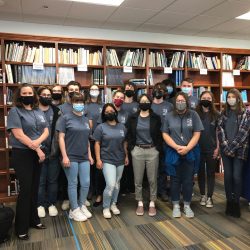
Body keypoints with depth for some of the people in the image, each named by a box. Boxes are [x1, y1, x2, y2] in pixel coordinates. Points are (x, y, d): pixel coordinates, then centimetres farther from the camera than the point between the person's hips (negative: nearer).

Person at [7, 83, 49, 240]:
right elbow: (19, 135, -16)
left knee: (34, 188, 13)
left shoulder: (39, 112, 11)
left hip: (37, 154, 6)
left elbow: (46, 131, 5)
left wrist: (38, 142, -16)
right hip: (22, 155, -6)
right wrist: (37, 150, -15)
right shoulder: (15, 111, -7)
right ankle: (21, 227, 12)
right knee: (26, 189, -2)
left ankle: (33, 220, 28)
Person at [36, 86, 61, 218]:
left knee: (53, 180, 11)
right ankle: (40, 205, 23)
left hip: (54, 151, 2)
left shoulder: (56, 111, 5)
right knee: (40, 180, 8)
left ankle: (52, 204, 25)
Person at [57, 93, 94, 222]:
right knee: (73, 184, 4)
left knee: (86, 183, 8)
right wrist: (64, 156, -15)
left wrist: (89, 155, 13)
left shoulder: (86, 119, 12)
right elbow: (61, 138, -10)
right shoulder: (65, 118, -6)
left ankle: (82, 206, 27)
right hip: (71, 157, -5)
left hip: (84, 157, 6)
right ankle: (74, 210, 18)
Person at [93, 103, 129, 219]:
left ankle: (113, 204, 32)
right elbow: (97, 144, -6)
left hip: (120, 160, 5)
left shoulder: (122, 127, 7)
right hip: (107, 160, -4)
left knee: (117, 184, 14)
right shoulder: (101, 127, -5)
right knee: (110, 185, -11)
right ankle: (106, 207, 9)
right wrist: (98, 159, -11)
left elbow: (124, 142, 13)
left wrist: (126, 156, 10)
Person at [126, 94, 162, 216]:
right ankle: (140, 203, 21)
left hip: (152, 151, 0)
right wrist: (131, 148, -2)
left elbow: (160, 135, 4)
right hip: (137, 151, 1)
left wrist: (158, 148, -3)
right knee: (138, 179, 7)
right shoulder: (132, 118, 4)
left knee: (152, 179, 5)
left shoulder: (156, 118, 2)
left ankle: (152, 203, 20)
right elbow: (129, 134, 6)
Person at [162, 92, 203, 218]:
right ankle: (176, 206, 21)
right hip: (173, 153, 1)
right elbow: (165, 134, 0)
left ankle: (187, 205, 23)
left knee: (188, 180, 8)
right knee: (175, 180, 8)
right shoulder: (169, 116, 2)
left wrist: (187, 148, -14)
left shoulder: (193, 115, -1)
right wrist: (177, 147, -12)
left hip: (190, 153, 0)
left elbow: (197, 134, -3)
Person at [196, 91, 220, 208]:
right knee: (200, 172, 11)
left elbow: (218, 133, 2)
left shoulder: (216, 115, 1)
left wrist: (217, 148, -3)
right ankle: (202, 195, 25)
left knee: (211, 173, 7)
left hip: (212, 149, 0)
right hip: (198, 149, 0)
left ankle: (209, 197, 17)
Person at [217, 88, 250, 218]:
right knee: (227, 176, 4)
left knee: (236, 176, -5)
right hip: (225, 150, 3)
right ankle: (229, 202, 15)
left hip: (239, 150, -3)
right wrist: (226, 148, -9)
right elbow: (220, 130, 1)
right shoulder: (224, 113, 10)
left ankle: (236, 203, 10)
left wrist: (232, 148, -13)